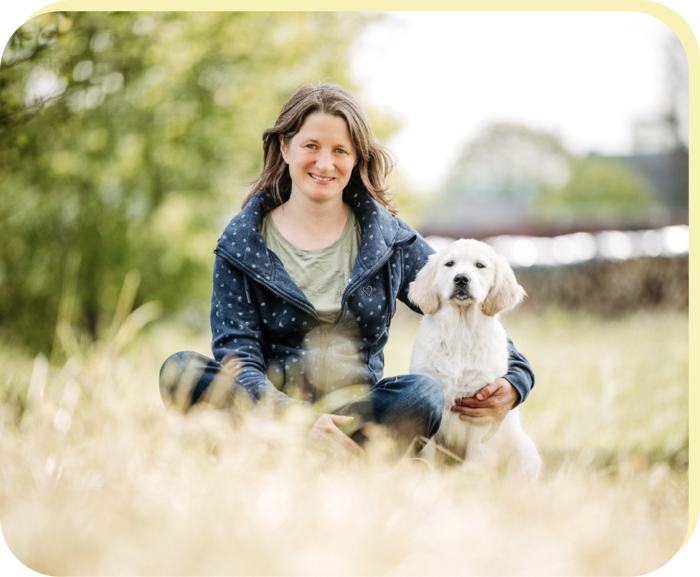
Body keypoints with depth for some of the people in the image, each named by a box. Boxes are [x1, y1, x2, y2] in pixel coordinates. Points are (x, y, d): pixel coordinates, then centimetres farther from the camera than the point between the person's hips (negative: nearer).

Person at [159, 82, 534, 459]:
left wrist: (512, 383, -8)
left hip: (357, 414, 1)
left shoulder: (391, 239, 9)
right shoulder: (241, 244, 4)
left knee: (425, 393, -29)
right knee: (181, 370, -28)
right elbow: (237, 354, -6)